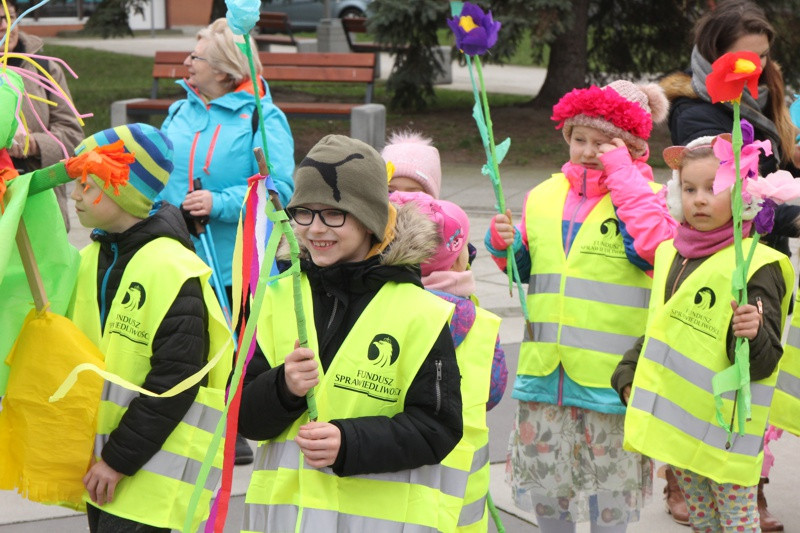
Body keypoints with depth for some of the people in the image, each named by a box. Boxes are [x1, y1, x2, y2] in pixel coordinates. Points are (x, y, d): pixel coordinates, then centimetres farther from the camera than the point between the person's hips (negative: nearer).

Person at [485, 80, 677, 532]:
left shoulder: (642, 195, -4)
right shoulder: (545, 196, 10)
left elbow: (655, 245, -27)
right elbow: (524, 267, 22)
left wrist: (621, 172, -20)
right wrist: (505, 245, -2)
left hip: (609, 371, -4)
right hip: (545, 369, 5)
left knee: (609, 483, 7)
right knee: (542, 484, 13)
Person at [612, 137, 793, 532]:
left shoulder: (757, 266, -15)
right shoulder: (671, 254, 6)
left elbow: (762, 365, -18)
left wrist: (752, 336, -38)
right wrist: (629, 377, 9)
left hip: (725, 431, -7)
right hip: (676, 424, 7)